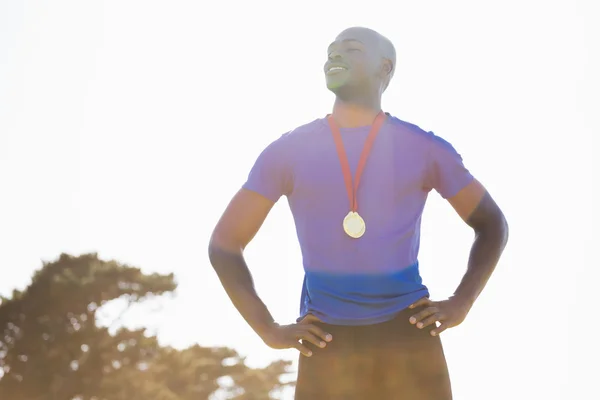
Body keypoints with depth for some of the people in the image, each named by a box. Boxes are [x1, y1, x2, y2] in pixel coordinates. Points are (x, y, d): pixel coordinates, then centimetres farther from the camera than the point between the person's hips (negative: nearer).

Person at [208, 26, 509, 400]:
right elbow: (225, 243, 8)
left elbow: (492, 225, 16)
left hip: (409, 335, 0)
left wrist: (461, 304, 3)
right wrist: (268, 330, -2)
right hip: (326, 344, 0)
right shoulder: (288, 152, 5)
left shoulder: (425, 149, 6)